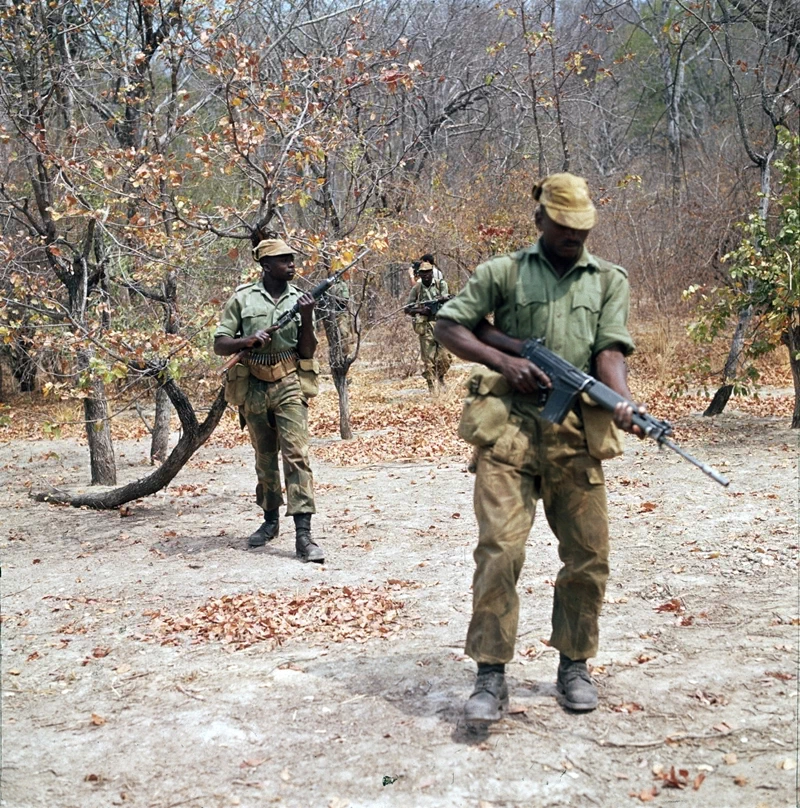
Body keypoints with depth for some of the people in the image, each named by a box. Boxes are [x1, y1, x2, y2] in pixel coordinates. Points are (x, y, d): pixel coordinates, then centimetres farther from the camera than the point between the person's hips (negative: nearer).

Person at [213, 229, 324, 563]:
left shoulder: (299, 299, 4)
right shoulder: (243, 298, 0)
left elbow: (307, 353, 3)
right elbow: (219, 345, 0)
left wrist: (307, 318, -11)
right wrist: (248, 340, -18)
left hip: (289, 386, -1)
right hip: (253, 387, 1)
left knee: (296, 454, -12)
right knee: (265, 458, 13)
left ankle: (303, 535, -15)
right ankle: (270, 521, 31)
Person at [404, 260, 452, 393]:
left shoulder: (441, 285, 6)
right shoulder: (416, 288, 6)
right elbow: (406, 308, 6)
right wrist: (420, 310, -11)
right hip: (425, 327, -1)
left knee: (445, 357, 0)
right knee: (428, 358, -4)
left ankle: (440, 377, 28)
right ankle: (432, 386, 4)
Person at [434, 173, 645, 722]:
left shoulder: (610, 280, 13)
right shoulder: (503, 272, 9)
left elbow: (610, 351, 1)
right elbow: (448, 326, 8)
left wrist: (624, 404, -19)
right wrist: (504, 361, -7)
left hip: (578, 433, 2)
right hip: (510, 428, -2)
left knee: (588, 557, 5)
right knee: (499, 549, -10)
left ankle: (575, 664, 24)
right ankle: (492, 677, -1)